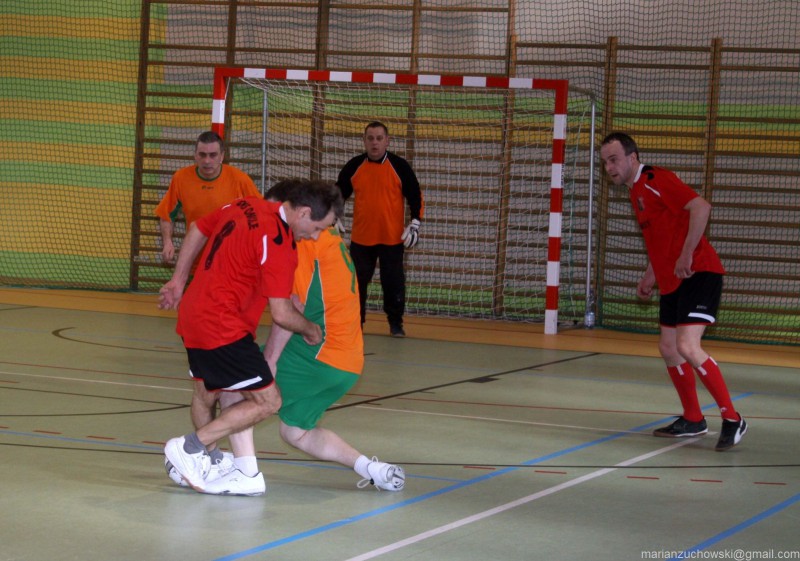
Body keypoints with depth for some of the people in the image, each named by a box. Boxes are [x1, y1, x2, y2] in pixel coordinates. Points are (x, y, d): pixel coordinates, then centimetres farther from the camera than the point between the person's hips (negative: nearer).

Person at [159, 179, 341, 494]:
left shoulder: (245, 206, 6)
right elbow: (281, 314, -20)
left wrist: (179, 280, 29)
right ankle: (190, 447, -5)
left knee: (205, 393, 25)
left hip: (193, 314, 10)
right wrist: (311, 331, 0)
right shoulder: (279, 243, -20)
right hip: (222, 327, -10)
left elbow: (198, 229, 20)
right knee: (267, 401, -6)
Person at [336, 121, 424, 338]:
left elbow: (415, 196, 0)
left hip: (392, 238, -2)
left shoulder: (399, 166, -4)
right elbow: (339, 194, 10)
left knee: (393, 281, 3)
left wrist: (414, 224, -7)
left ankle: (396, 322, 17)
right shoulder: (354, 167, 1)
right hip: (361, 237, 2)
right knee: (357, 281, 5)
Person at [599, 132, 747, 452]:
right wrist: (649, 279, 19)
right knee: (669, 349, 13)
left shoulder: (656, 180, -12)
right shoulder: (636, 192, 17)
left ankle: (732, 419, -11)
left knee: (687, 347, -19)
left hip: (697, 274, -10)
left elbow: (701, 207, -25)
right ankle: (693, 420, 26)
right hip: (672, 282, 10)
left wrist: (687, 256, -25)